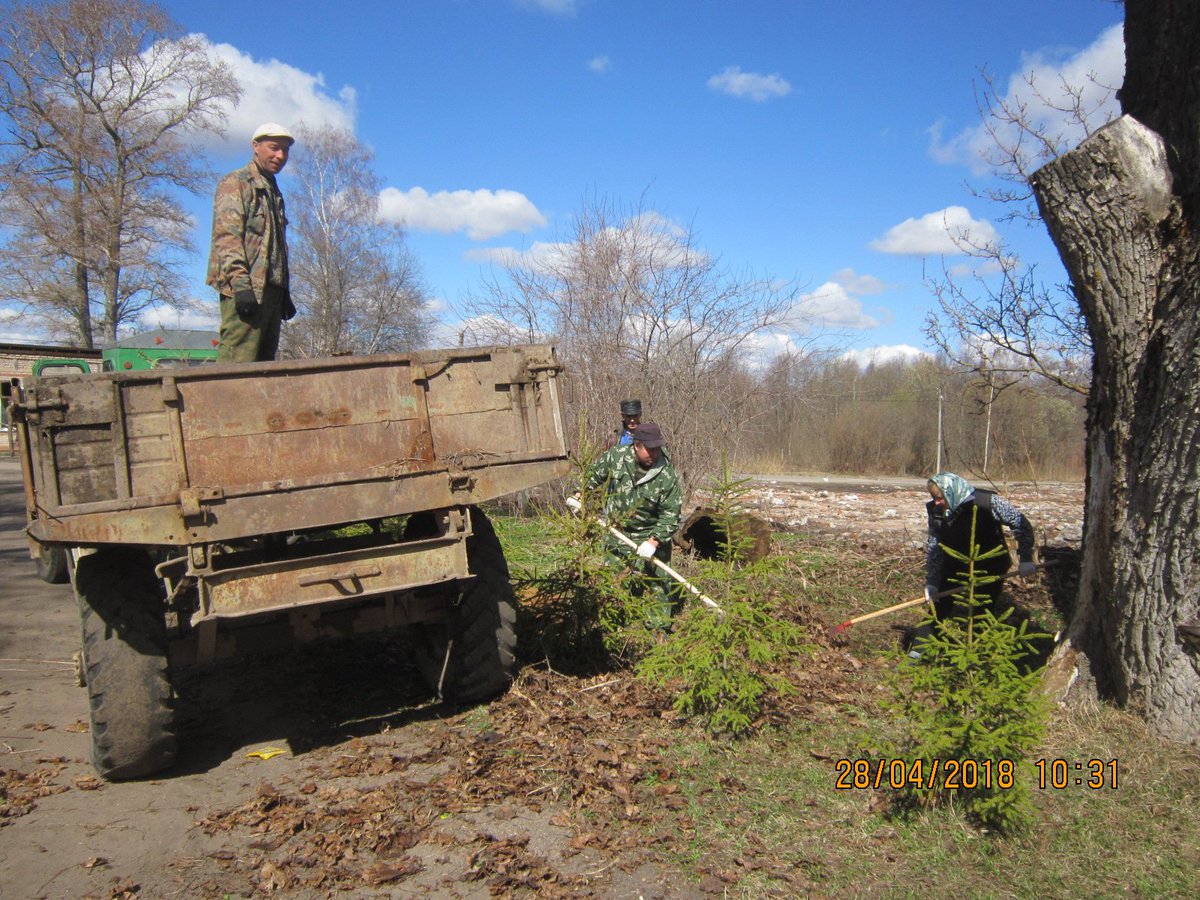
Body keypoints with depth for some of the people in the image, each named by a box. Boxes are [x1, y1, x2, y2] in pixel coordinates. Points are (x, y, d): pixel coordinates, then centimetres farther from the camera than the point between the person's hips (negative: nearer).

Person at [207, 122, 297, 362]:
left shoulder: (273, 192, 27)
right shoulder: (235, 183, 1)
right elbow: (226, 236, -12)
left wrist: (284, 292, 22)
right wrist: (240, 283, -23)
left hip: (270, 289, 9)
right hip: (246, 289, -9)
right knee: (237, 363, -15)